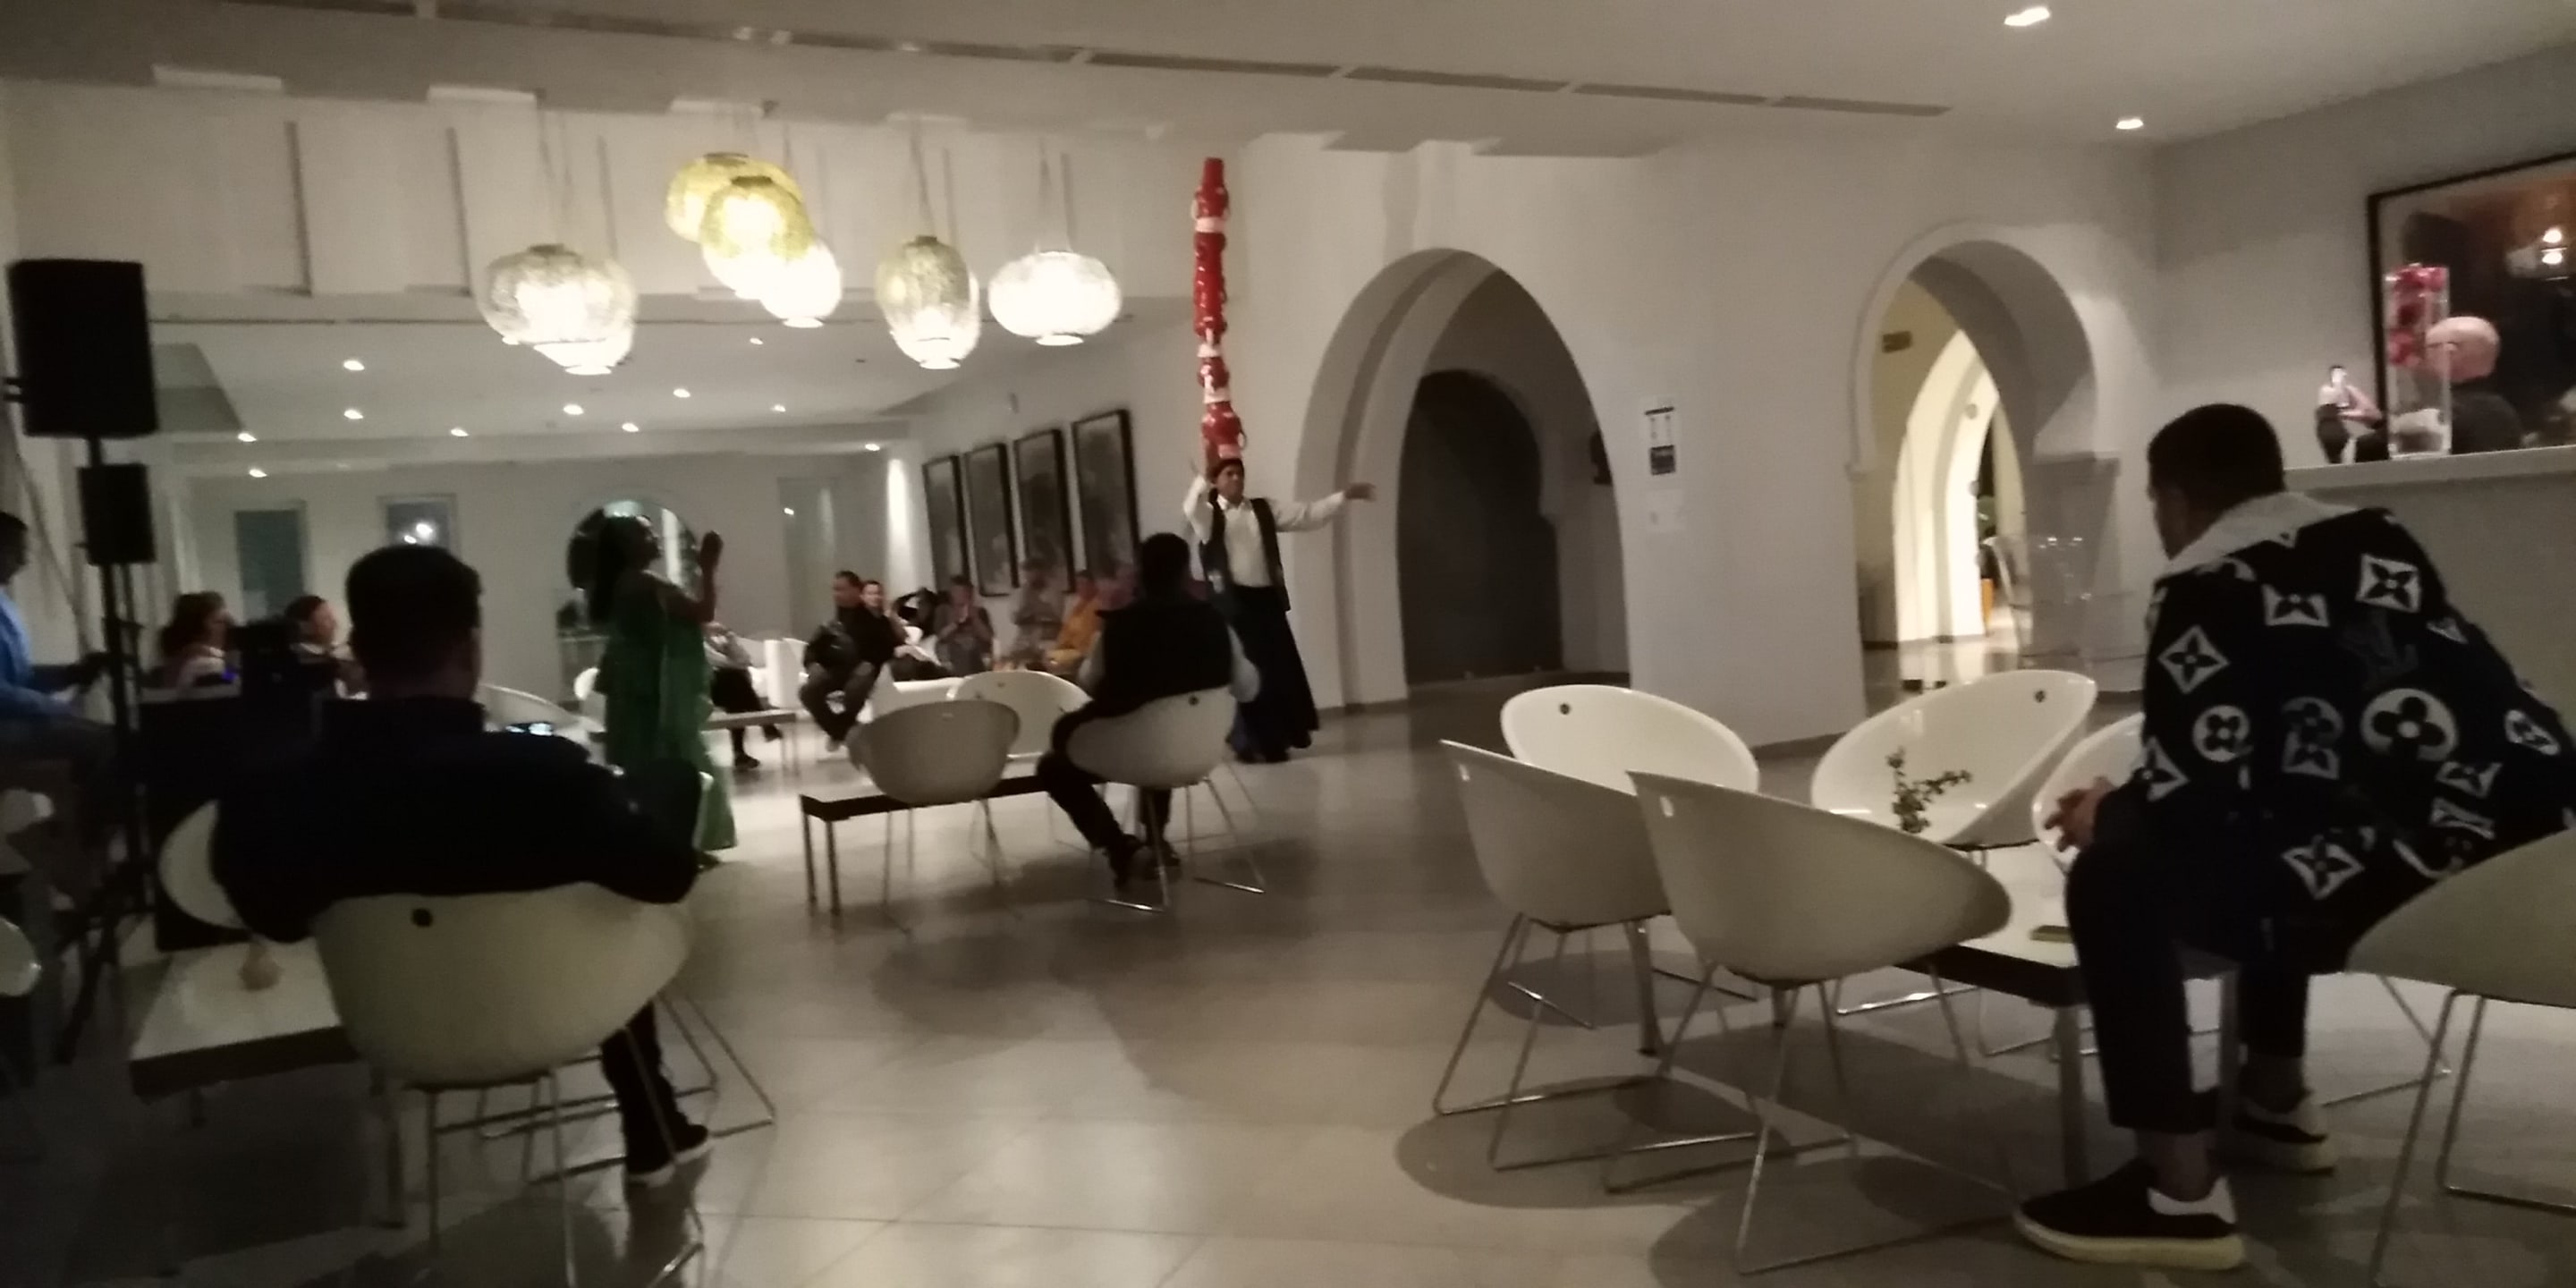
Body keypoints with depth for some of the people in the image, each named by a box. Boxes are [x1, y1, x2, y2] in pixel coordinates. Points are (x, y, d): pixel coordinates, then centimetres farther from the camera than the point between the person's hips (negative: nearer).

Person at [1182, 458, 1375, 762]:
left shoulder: (1264, 509, 13)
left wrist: (1345, 495, 5)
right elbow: (1190, 508, -22)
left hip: (1267, 599, 4)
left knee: (1280, 666, 8)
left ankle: (1279, 736, 22)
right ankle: (1252, 741, 8)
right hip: (1233, 602, -4)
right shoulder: (1208, 514, 2)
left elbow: (1308, 513, 12)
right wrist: (1205, 477, -34)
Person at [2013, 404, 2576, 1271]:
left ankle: (2180, 1195, -1)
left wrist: (2103, 819, 11)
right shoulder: (2377, 543, 20)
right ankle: (2275, 1109, 42)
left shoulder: (2204, 588, -4)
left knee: (2117, 878, -3)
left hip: (2420, 887, -9)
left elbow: (2191, 792, -11)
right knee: (2270, 834, 32)